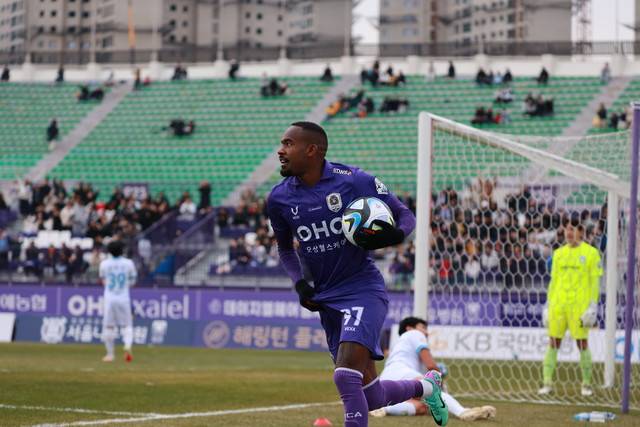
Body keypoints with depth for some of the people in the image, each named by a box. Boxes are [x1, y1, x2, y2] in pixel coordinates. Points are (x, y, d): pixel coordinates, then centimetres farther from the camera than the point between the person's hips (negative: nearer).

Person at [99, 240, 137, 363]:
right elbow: (132, 282, 6)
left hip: (109, 298, 0)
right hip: (124, 298, 0)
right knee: (127, 325, 7)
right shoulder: (128, 263, -1)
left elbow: (102, 281, 10)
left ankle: (110, 354, 10)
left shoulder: (104, 264, 0)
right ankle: (128, 346, -18)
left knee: (108, 326, 8)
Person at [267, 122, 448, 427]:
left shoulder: (354, 181, -12)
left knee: (346, 376, -24)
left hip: (364, 289, -5)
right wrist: (300, 283, 2)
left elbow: (405, 215, 0)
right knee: (370, 397, 7)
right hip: (325, 297, 5)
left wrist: (393, 236, -22)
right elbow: (285, 248, 19)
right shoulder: (279, 199, 0)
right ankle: (426, 387, 36)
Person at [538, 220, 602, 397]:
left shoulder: (591, 253, -1)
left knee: (582, 344, -1)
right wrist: (548, 306, 11)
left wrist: (593, 307, -9)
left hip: (579, 306, -4)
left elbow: (595, 282, -2)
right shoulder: (558, 253, 12)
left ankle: (586, 384, 10)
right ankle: (547, 383, 4)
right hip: (558, 305, 4)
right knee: (553, 343, 1)